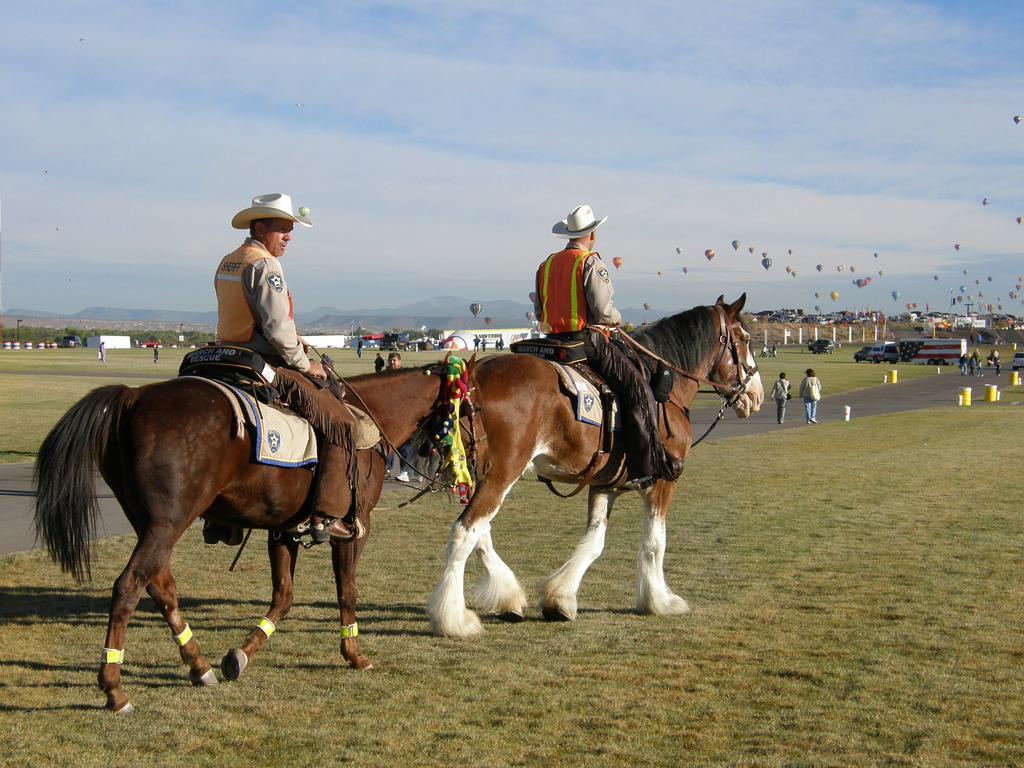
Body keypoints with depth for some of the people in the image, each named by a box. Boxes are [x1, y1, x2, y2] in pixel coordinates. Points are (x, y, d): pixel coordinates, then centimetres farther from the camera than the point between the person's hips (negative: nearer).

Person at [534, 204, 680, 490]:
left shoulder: (546, 265, 13)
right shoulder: (591, 263, -8)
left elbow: (539, 312, 16)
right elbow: (603, 310, -14)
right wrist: (617, 318, 6)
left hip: (555, 341, 8)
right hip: (588, 340, -8)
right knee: (638, 391, -7)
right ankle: (644, 468, -14)